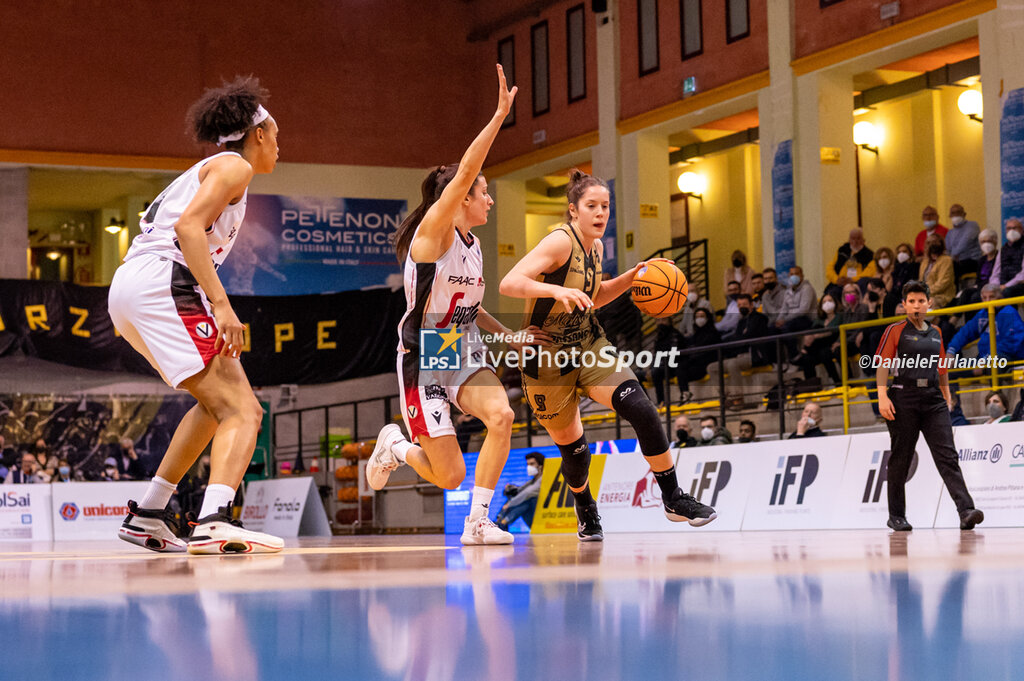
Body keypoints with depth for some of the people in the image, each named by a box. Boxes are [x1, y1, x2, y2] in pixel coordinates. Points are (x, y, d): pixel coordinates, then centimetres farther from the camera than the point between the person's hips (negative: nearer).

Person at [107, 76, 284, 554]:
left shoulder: (205, 170, 31)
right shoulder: (234, 166, 3)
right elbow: (188, 226, -14)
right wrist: (221, 305, -22)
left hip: (127, 293, 10)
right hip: (161, 285, -10)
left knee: (218, 402, 24)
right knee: (242, 411, -16)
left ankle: (147, 515, 24)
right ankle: (215, 522, -39)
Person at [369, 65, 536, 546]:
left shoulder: (472, 245, 10)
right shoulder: (434, 229, -13)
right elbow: (463, 174, -28)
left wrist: (510, 336, 13)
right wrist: (499, 115, -31)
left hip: (465, 358, 7)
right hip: (424, 361, -7)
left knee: (501, 415, -25)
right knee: (450, 476, -7)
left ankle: (478, 522, -14)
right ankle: (395, 445, 27)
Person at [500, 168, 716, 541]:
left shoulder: (596, 246, 3)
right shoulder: (560, 242, -20)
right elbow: (508, 283, -32)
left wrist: (632, 276, 6)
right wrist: (556, 290, -47)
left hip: (588, 346, 5)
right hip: (547, 357, -5)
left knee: (641, 408, -18)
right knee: (573, 449, 5)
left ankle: (674, 499, -6)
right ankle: (586, 512, 37)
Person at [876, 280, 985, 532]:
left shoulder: (936, 333, 17)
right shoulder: (895, 331, 3)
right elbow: (883, 364, -4)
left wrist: (947, 396, 26)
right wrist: (882, 396, -15)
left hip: (933, 400, 4)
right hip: (903, 399, -3)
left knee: (947, 455, -8)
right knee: (900, 459, 3)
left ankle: (966, 511, -20)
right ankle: (896, 516, 14)